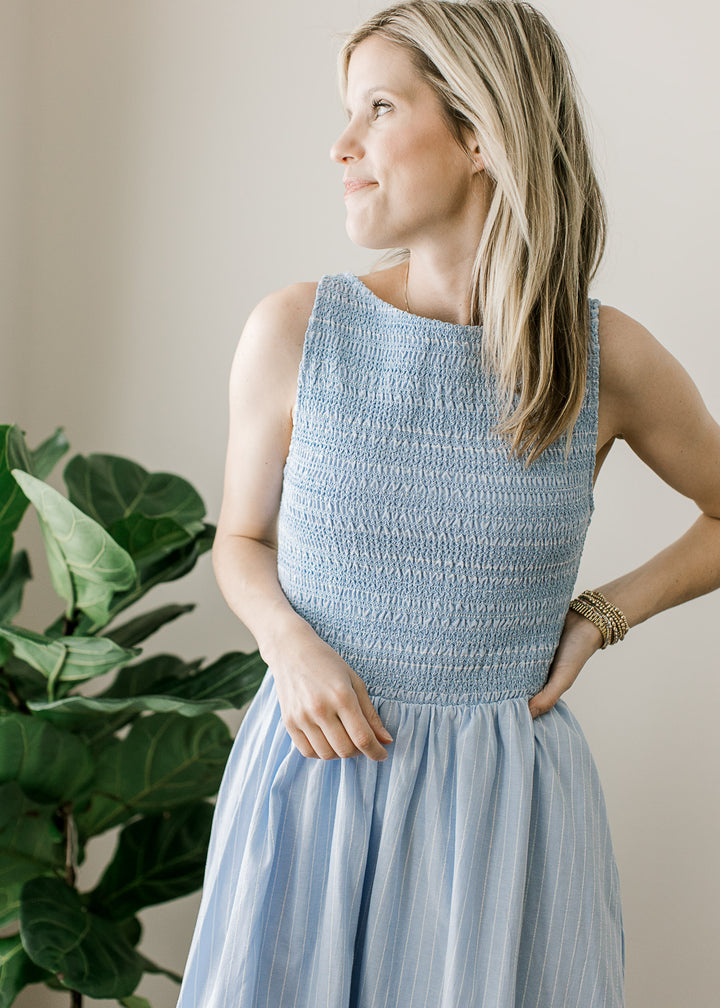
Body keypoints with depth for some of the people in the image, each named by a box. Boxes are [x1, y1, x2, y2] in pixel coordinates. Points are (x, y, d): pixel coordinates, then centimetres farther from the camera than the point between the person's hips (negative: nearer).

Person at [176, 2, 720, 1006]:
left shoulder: (607, 358, -6)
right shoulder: (293, 333, -6)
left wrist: (600, 617, -1)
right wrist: (292, 643, -10)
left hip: (506, 804, 0)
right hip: (315, 774, 1)